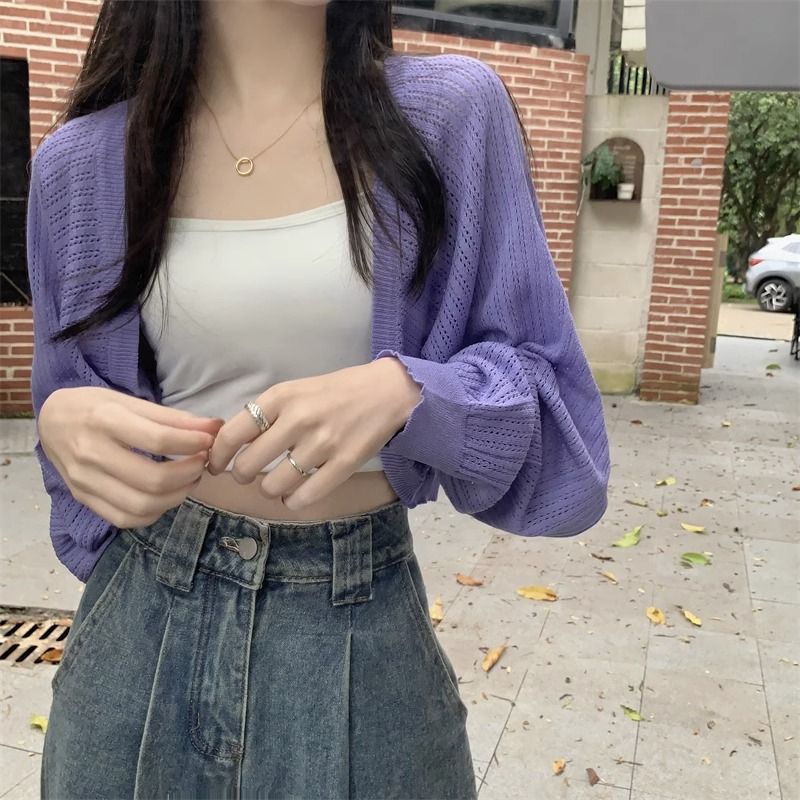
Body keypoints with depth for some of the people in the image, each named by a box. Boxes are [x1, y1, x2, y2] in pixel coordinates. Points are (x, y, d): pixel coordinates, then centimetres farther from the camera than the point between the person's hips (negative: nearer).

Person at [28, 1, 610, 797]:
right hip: (144, 611, 2)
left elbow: (539, 384, -5)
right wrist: (64, 422, -14)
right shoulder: (84, 159, -2)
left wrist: (405, 390, -25)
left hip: (359, 616, -1)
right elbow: (73, 390, 9)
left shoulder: (452, 112, -8)